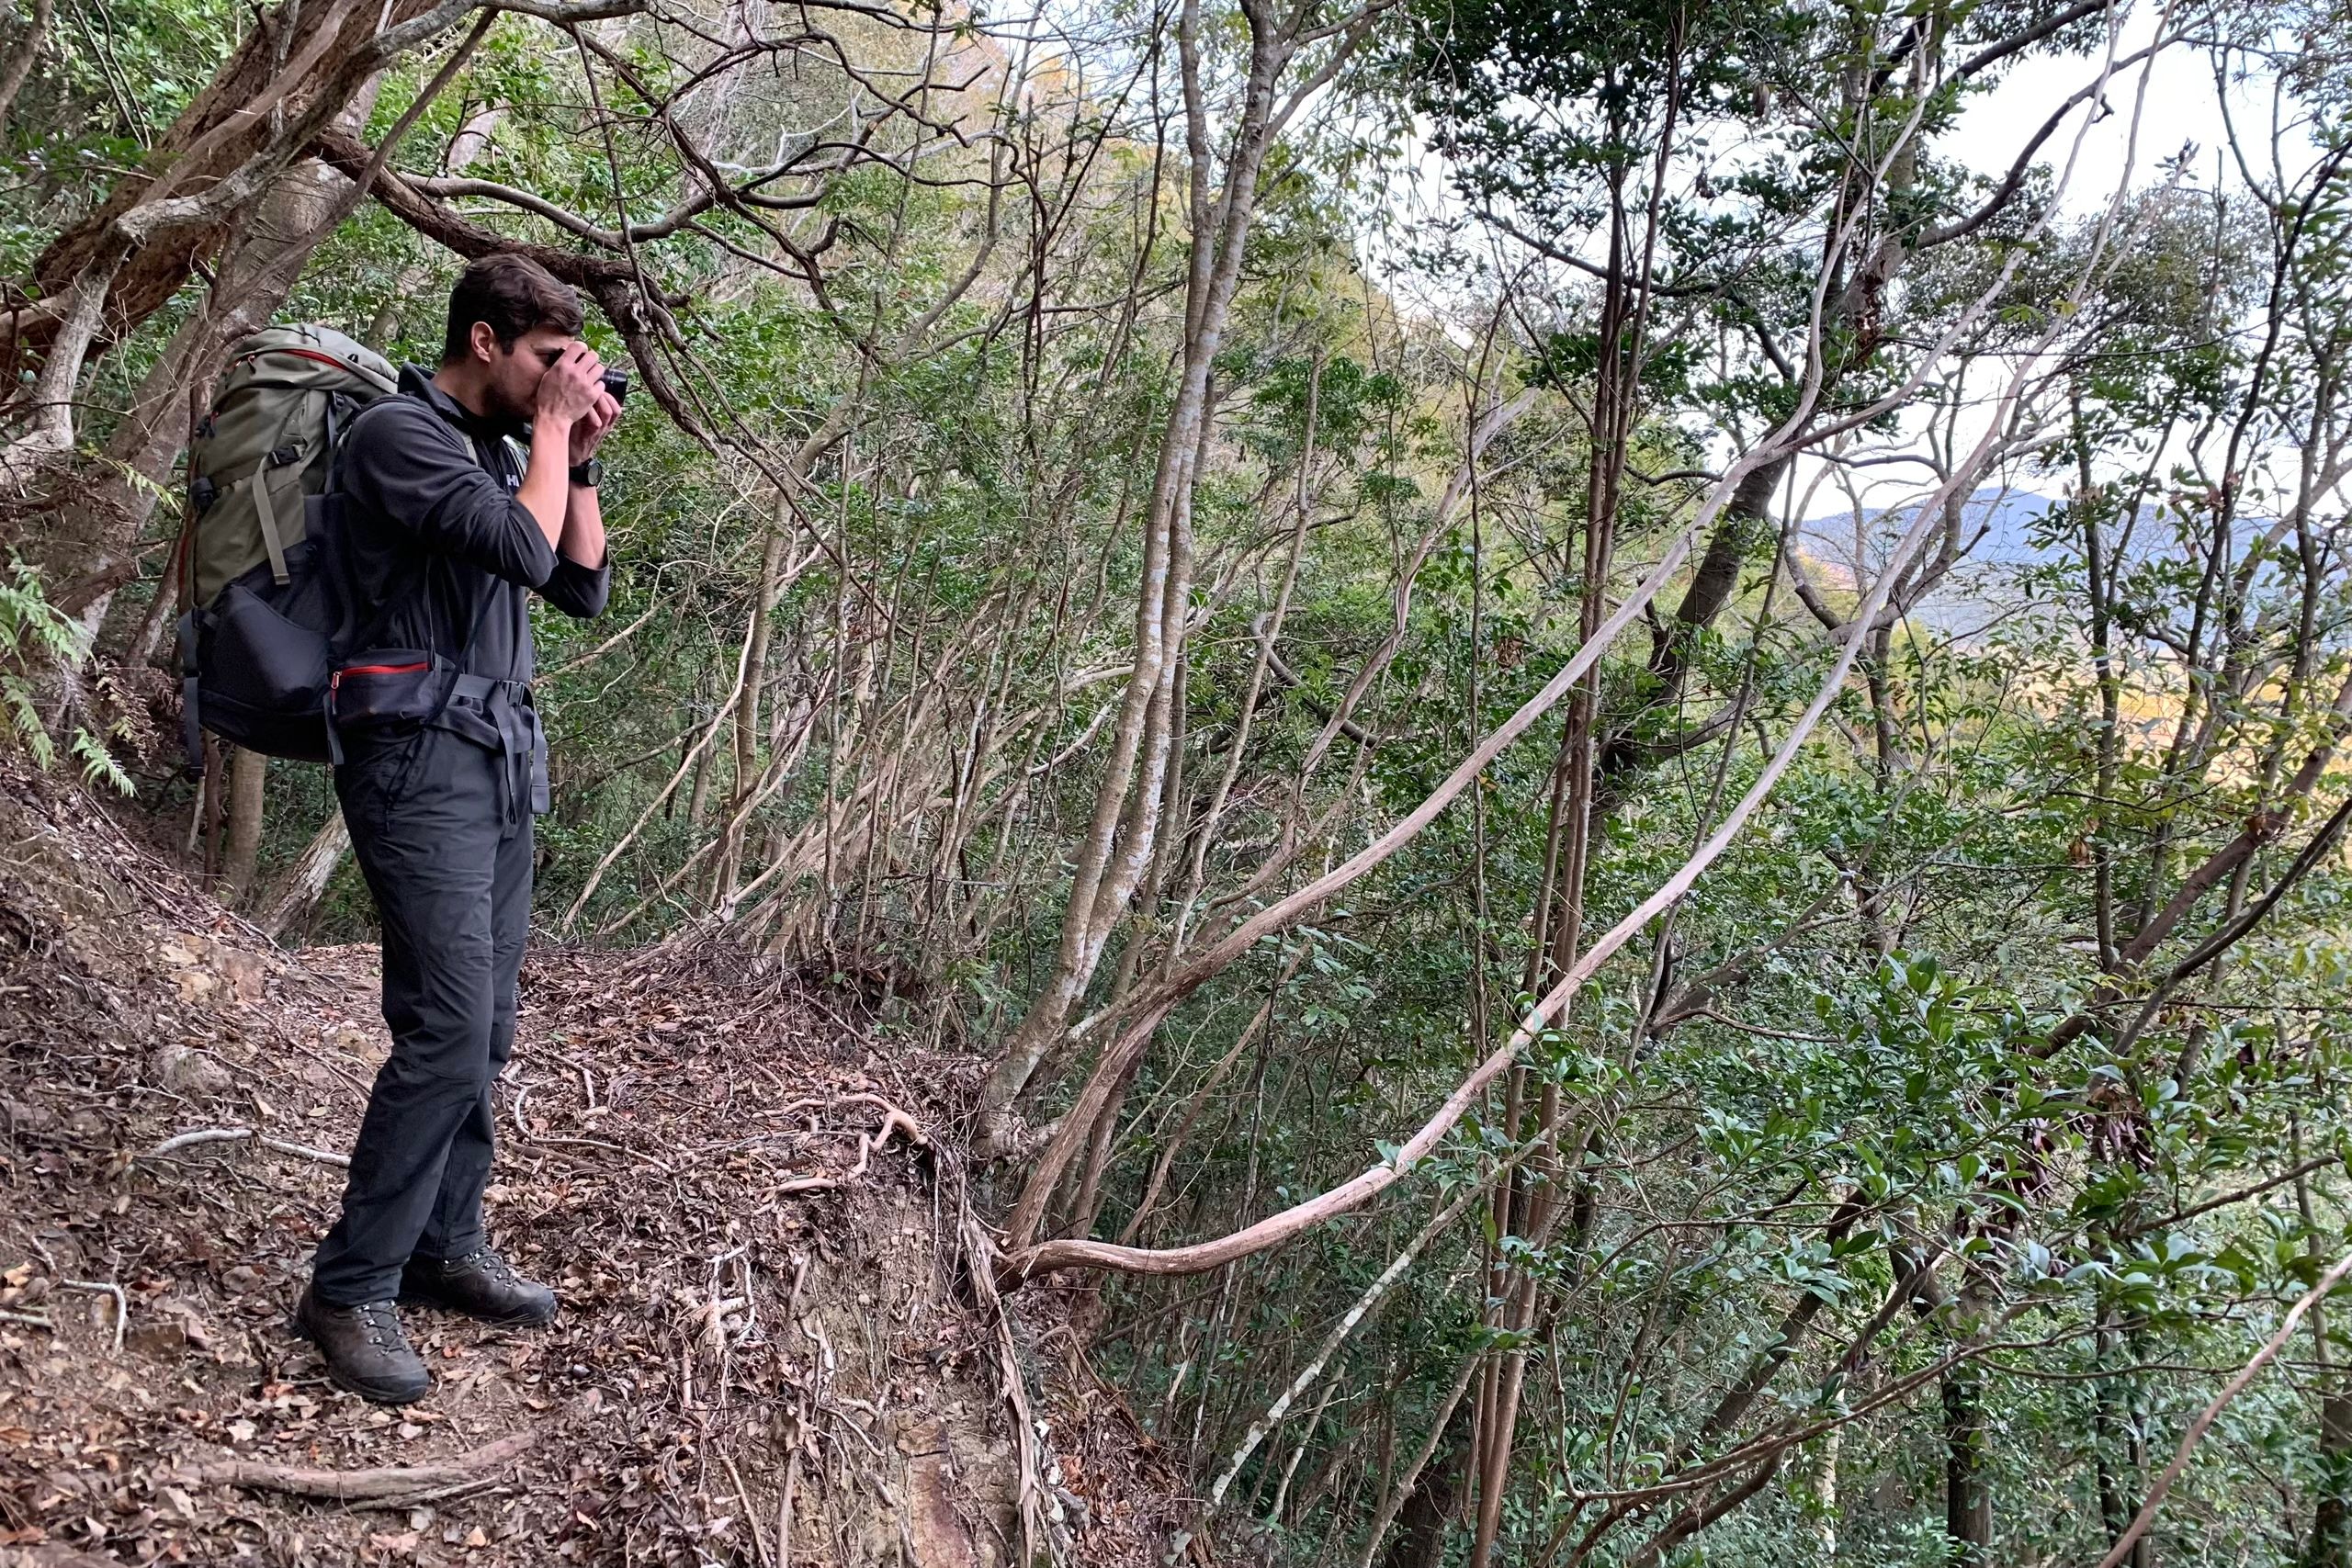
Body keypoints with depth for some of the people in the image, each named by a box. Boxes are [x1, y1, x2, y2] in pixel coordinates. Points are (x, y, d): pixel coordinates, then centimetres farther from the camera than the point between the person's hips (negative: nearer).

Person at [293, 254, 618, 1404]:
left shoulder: (502, 448, 16)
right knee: (447, 1032, -13)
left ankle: (443, 1246, 20)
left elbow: (583, 589, 15)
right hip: (420, 761, -8)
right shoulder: (398, 434, -8)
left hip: (500, 761, 9)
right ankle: (351, 1289, -3)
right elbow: (526, 548, -20)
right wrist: (551, 427, -7)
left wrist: (577, 457, 7)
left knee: (481, 1035, 9)